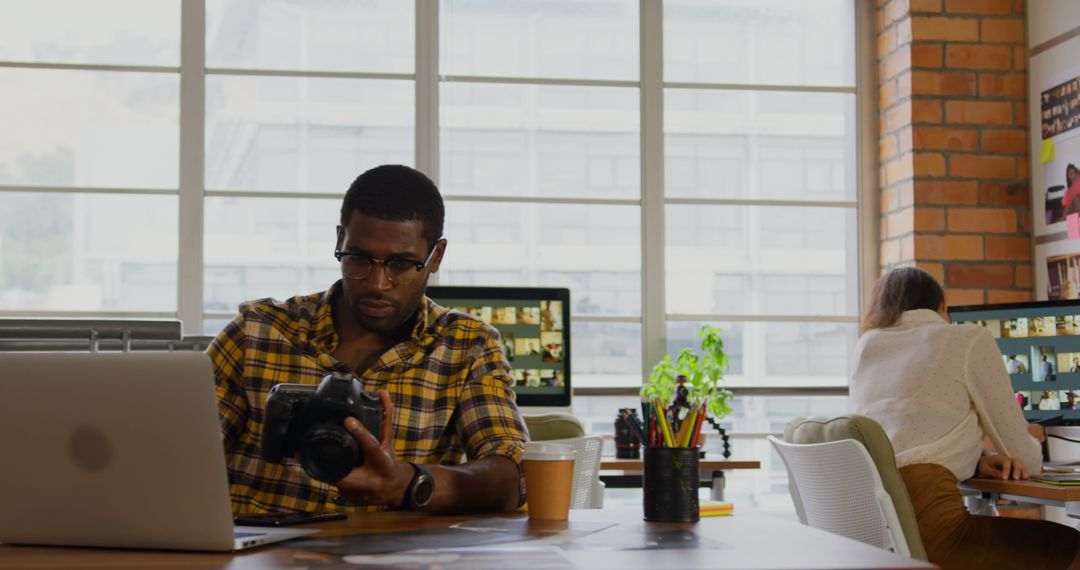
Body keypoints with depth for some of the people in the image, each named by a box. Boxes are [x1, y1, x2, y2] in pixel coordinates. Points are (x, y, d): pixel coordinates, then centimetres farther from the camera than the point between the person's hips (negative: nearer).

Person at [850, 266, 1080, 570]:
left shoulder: (866, 344, 21)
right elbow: (1025, 459, 11)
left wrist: (977, 461, 16)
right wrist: (1031, 440, 34)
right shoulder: (971, 340, 7)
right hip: (922, 520, -7)